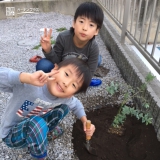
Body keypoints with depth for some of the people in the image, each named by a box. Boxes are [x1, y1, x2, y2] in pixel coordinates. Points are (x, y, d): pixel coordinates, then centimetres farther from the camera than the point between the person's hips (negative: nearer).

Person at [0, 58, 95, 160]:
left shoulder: (65, 98, -16)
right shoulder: (29, 85, -37)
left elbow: (75, 104, 6)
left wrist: (85, 122, -9)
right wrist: (28, 77, -58)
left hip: (33, 127, 5)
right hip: (12, 134, -5)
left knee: (64, 107, -5)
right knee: (37, 123, -36)